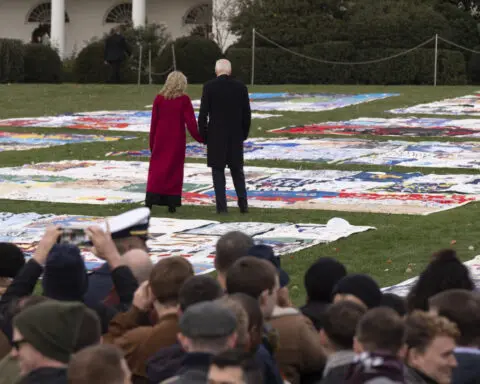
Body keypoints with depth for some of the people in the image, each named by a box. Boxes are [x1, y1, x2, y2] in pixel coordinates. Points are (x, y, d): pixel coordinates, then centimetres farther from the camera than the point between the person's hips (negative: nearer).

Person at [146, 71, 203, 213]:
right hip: (177, 140, -1)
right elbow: (190, 122, -8)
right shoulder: (184, 100, -6)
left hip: (161, 139, 1)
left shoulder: (159, 99, 0)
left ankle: (150, 201, -7)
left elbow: (153, 122, 3)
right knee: (175, 169, 7)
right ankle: (172, 203, 4)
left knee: (156, 169, 4)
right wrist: (200, 138, 2)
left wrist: (152, 143, 11)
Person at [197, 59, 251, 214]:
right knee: (237, 170, 14)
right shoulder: (240, 87, 0)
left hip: (216, 136, -2)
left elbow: (203, 114, -8)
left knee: (218, 171, 3)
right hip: (236, 136, 2)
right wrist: (244, 134, 13)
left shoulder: (209, 87, -7)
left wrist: (203, 135, 2)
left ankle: (222, 206, -2)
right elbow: (247, 114, 2)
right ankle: (243, 204, 6)